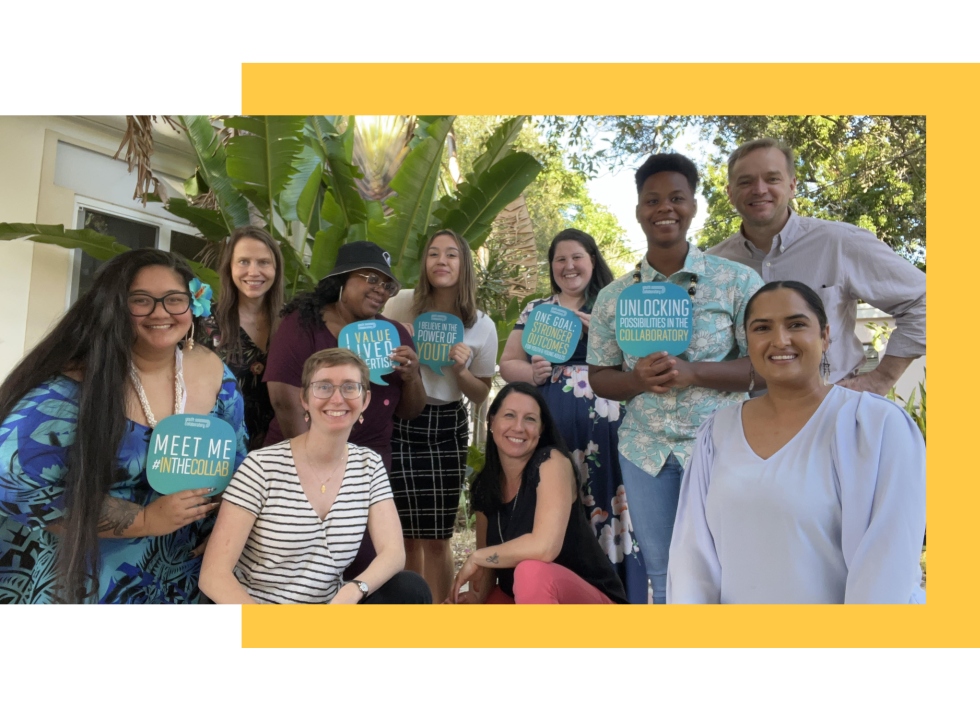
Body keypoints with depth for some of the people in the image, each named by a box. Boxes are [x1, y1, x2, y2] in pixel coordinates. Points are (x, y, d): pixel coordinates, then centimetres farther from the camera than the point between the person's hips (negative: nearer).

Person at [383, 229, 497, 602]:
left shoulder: (482, 327, 1)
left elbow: (480, 394, 8)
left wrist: (461, 370, -12)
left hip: (446, 430, 1)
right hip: (397, 425, 0)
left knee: (436, 538, 1)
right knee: (405, 535, 6)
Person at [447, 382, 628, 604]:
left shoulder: (552, 461, -19)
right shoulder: (484, 485, -1)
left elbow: (544, 547, -32)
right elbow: (489, 563, 6)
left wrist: (476, 557, -19)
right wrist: (475, 597, -15)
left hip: (591, 600, -5)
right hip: (524, 603, 6)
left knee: (531, 571, -35)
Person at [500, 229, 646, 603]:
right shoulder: (535, 310, 16)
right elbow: (508, 363, 14)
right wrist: (532, 374, -6)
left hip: (604, 423, -1)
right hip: (551, 424, 2)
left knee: (606, 501, -4)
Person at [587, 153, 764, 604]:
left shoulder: (737, 281, -2)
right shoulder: (613, 296, 5)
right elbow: (599, 377, 8)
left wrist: (691, 373, -21)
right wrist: (638, 380, -15)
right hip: (646, 449, 3)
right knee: (663, 577, 14)